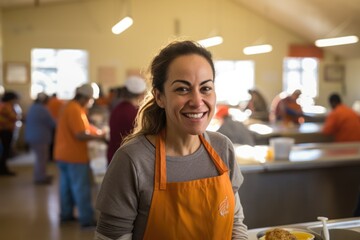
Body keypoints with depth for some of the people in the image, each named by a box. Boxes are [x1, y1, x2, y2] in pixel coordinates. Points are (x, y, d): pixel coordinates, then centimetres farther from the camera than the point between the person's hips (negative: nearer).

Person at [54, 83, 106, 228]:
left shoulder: (70, 106, 12)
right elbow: (80, 135, -25)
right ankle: (87, 219, 2)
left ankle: (66, 214, 26)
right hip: (74, 155, -10)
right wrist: (99, 137, -14)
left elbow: (81, 127, 16)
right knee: (81, 188, -3)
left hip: (63, 154, 10)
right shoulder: (75, 110, -21)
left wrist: (96, 132, 5)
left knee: (67, 186, 17)